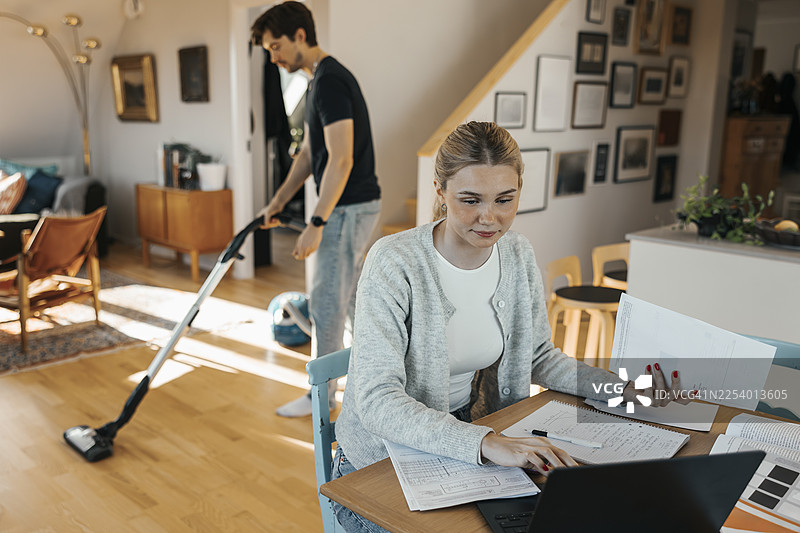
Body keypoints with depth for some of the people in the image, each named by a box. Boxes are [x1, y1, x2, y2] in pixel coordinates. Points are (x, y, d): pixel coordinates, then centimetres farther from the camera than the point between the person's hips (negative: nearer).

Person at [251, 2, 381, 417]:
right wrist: (277, 203, 15)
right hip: (351, 206, 10)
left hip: (349, 208, -10)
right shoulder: (319, 81, 14)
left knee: (325, 305, 0)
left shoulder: (330, 81, -19)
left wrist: (316, 224, -24)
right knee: (352, 298, 19)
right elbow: (308, 155, 19)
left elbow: (341, 160, -25)